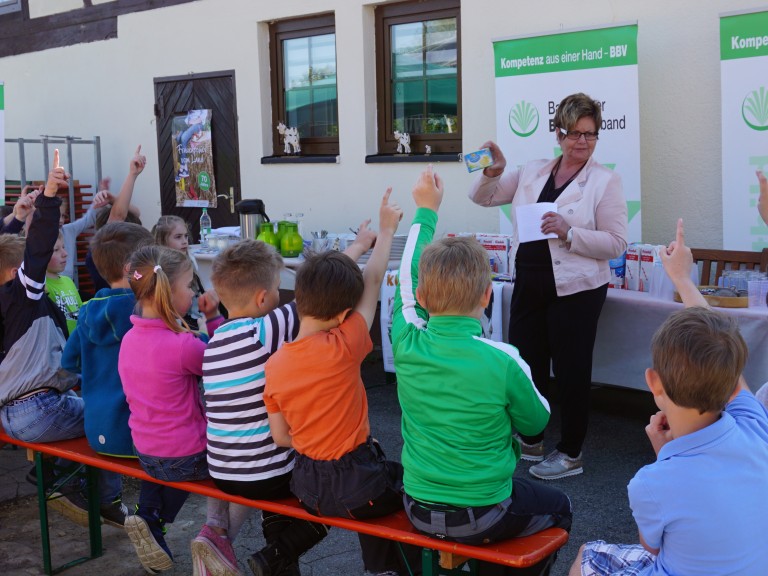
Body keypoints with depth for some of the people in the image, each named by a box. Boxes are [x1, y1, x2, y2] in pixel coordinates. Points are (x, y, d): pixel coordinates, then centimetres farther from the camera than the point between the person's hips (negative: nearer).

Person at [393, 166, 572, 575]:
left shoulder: (406, 345, -14)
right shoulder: (503, 361, -23)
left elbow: (407, 284, 6)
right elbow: (536, 423, -4)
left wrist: (426, 210, 16)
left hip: (419, 513, 4)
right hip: (483, 519, -4)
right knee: (559, 507, 25)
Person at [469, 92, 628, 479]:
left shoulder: (605, 182, -6)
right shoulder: (531, 173, 7)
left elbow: (616, 243, -11)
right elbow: (483, 198, 11)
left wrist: (568, 233, -23)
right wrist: (492, 173, -10)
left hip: (575, 291, -5)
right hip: (529, 285, 5)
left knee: (571, 371, 5)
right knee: (524, 364, 13)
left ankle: (570, 454, 22)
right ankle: (530, 440, 34)